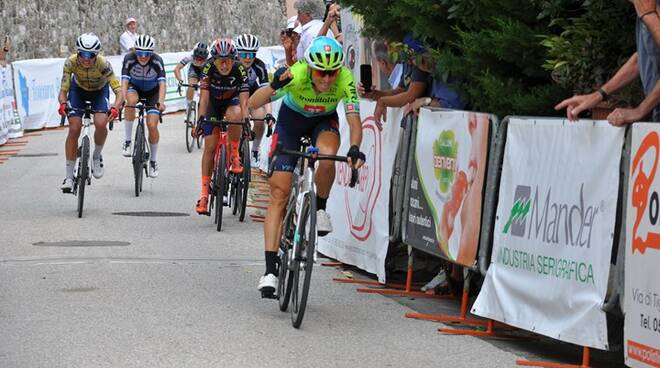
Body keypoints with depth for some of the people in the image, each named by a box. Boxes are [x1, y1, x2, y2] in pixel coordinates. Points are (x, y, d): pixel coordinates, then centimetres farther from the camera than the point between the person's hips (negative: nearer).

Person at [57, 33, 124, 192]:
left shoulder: (103, 64, -35)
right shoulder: (71, 62, -31)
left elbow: (119, 92, -39)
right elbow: (63, 90, -29)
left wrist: (115, 108, -58)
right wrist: (62, 104, -51)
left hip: (100, 91, -1)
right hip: (78, 89, 1)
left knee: (101, 124, -27)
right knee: (74, 129, -14)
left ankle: (97, 156, 4)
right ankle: (69, 177, -6)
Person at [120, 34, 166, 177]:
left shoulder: (157, 61, -28)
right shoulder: (129, 59, -27)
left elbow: (162, 83, -35)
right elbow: (125, 81, -34)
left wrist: (161, 101, -53)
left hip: (152, 92, 0)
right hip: (134, 88, 0)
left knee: (152, 125, -13)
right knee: (131, 100, -36)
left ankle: (153, 160, 9)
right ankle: (127, 141, -24)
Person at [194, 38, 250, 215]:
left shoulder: (240, 70, -28)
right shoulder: (208, 68, -26)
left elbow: (244, 100, -31)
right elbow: (204, 96, -29)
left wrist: (245, 120, -44)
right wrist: (201, 118, -40)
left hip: (231, 101, 0)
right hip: (213, 103, 1)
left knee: (234, 116, -38)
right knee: (210, 146, -9)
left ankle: (234, 155, -15)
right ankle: (204, 193, -3)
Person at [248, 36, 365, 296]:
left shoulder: (345, 79, -31)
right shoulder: (296, 74, -35)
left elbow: (354, 119, -36)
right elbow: (253, 103, -38)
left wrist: (355, 148, -55)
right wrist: (274, 87, -58)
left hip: (324, 121, 1)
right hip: (291, 120, -1)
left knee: (327, 155, -35)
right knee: (279, 193, -10)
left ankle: (320, 208, -5)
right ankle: (270, 269, -9)